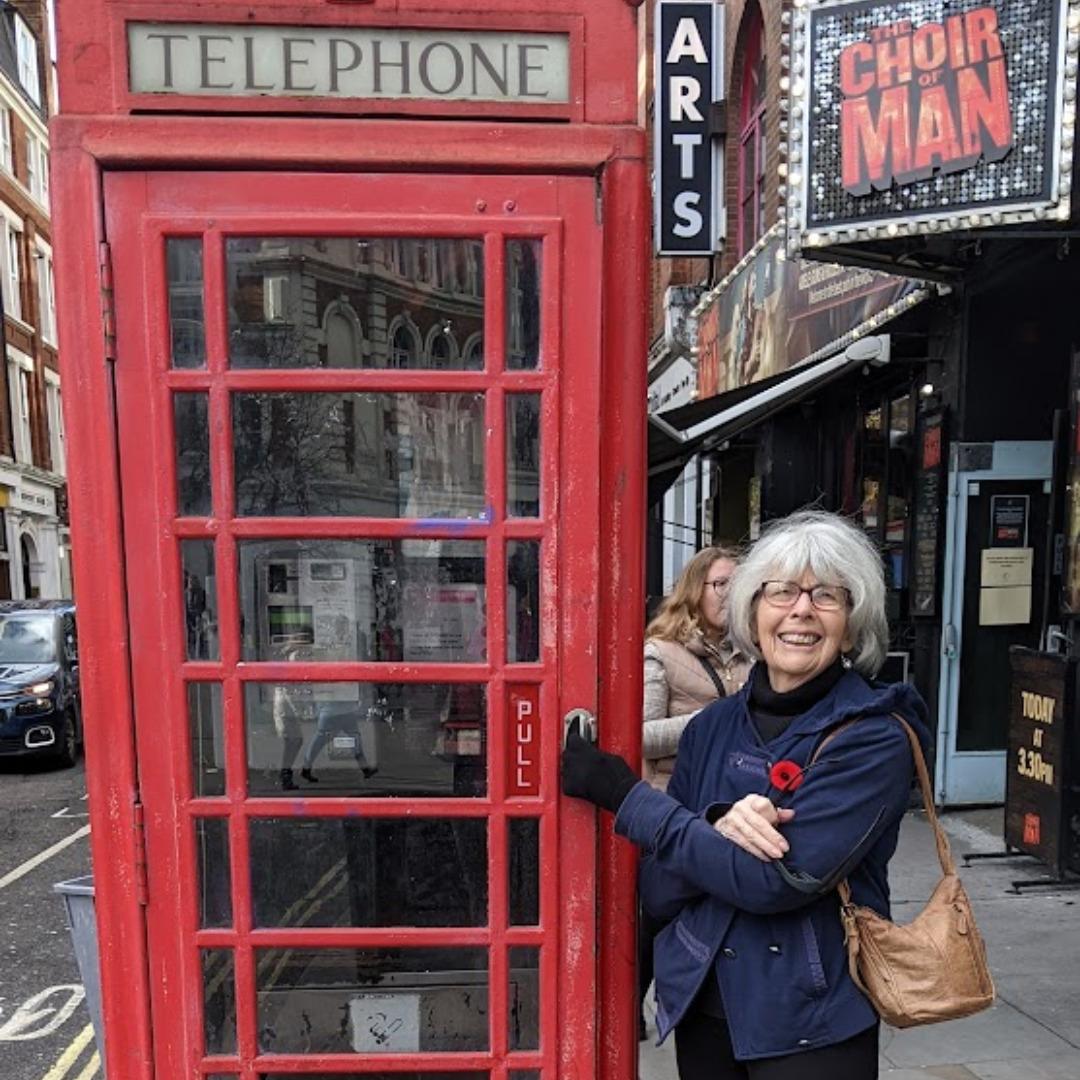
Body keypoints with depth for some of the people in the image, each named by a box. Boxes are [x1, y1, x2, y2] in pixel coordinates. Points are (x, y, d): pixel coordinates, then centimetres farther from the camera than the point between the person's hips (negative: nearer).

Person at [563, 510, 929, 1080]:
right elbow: (658, 889, -3)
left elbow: (776, 879, -25)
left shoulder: (874, 737, -16)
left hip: (812, 1029, -4)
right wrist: (717, 829, -24)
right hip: (700, 1008, 5)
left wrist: (620, 791, -21)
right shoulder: (710, 727, -3)